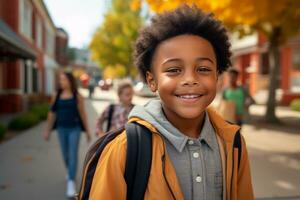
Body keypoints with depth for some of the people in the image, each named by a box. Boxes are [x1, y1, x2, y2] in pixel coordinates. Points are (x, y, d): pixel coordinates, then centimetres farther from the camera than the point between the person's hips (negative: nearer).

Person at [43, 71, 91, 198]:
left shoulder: (77, 96, -5)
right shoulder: (56, 96, 3)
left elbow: (82, 114, -1)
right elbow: (52, 113, 7)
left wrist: (87, 131, 2)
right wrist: (48, 130, 8)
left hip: (74, 128, -3)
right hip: (61, 128, 3)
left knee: (73, 154, -7)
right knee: (65, 155, 14)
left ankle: (71, 182, -4)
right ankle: (70, 172, 40)